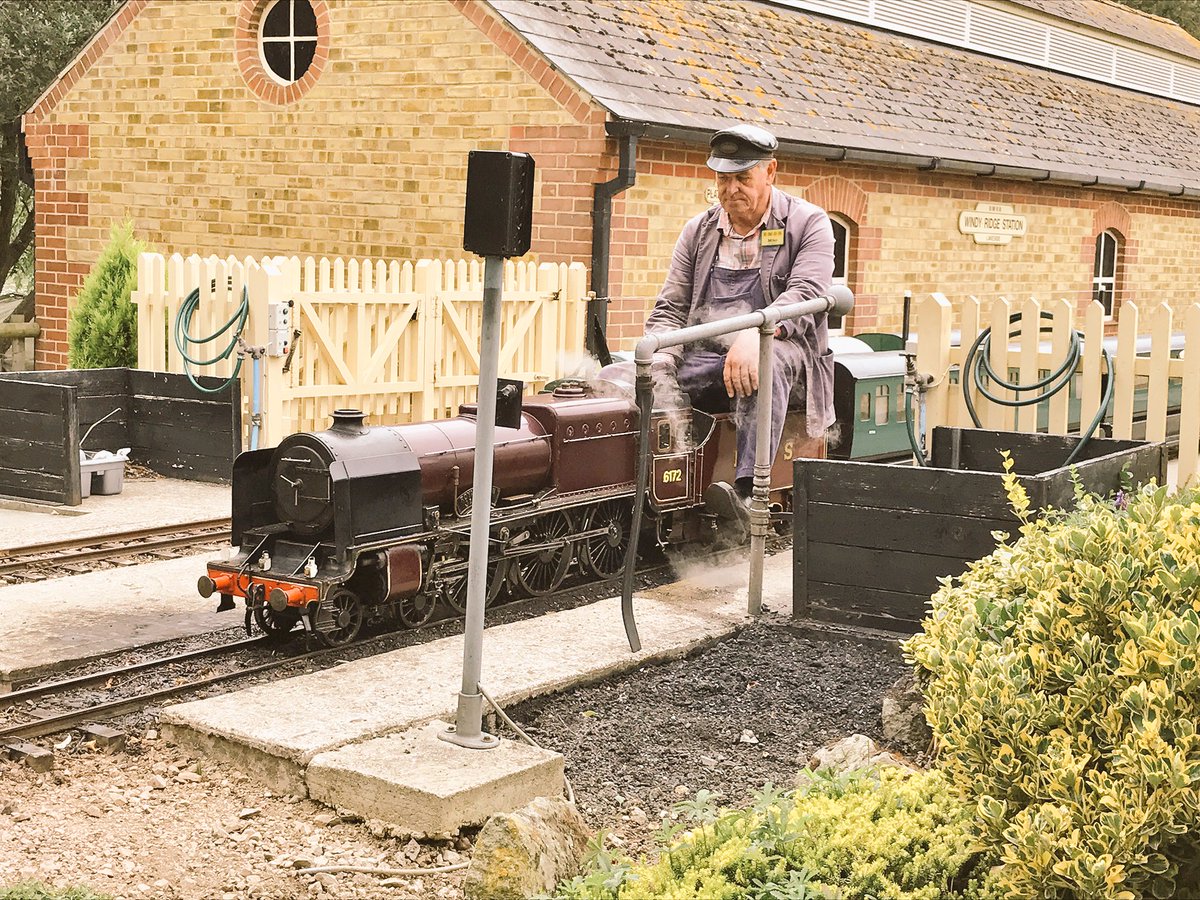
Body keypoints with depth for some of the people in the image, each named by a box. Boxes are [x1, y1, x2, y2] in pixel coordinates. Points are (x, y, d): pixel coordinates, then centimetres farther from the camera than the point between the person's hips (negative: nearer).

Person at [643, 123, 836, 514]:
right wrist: (661, 359, -8)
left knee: (768, 360, -41)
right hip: (703, 358, 4)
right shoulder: (698, 231, 18)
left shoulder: (808, 223, 5)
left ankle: (748, 489, -52)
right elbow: (670, 309, 15)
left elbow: (807, 294, -12)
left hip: (777, 350, -4)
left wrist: (755, 334, -31)